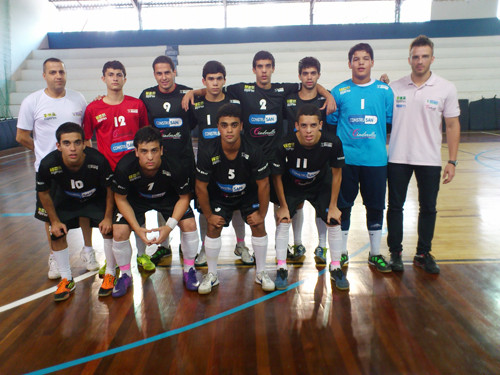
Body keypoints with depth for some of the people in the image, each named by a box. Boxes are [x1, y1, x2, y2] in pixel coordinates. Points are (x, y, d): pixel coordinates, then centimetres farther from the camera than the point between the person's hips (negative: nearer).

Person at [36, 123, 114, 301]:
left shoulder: (97, 160, -36)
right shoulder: (48, 164, -31)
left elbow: (110, 189, -18)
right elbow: (43, 193, -10)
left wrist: (108, 217, -15)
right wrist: (54, 220, -5)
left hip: (96, 199, -2)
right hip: (66, 201, 2)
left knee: (108, 230, -15)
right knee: (56, 233, -4)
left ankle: (110, 275, 10)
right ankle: (67, 280, 19)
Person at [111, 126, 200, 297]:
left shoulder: (175, 166, -34)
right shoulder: (124, 167, -33)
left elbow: (184, 197, -18)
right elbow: (120, 198, -15)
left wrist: (169, 227, -28)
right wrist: (137, 228, -24)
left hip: (168, 197, 0)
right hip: (135, 199, 1)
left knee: (189, 223, -18)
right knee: (119, 231, -16)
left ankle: (189, 270, 7)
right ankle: (125, 276, 12)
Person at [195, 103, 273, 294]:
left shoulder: (253, 152, -31)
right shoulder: (207, 153, -29)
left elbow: (263, 184, -18)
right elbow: (201, 187, -16)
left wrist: (262, 213, -13)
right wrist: (208, 215, -11)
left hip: (248, 194, 0)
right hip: (219, 196, 0)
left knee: (258, 226, -9)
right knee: (213, 228, -10)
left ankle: (261, 273, 11)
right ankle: (212, 275, 10)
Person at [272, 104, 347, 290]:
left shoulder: (332, 143, -29)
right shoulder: (285, 145, -33)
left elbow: (336, 173, -12)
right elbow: (277, 177, -16)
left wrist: (333, 205, -9)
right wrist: (283, 206, -10)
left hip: (320, 185, 2)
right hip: (291, 186, -1)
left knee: (334, 221, -4)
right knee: (283, 221, -11)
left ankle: (336, 268, 16)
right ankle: (281, 269, 5)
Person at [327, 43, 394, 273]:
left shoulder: (384, 90, 5)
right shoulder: (339, 91, 2)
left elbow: (392, 120, 10)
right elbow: (330, 122, 7)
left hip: (376, 159, 1)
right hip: (346, 159, -1)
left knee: (376, 207, 10)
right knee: (343, 206, 7)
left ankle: (375, 254, 27)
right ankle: (341, 252, 25)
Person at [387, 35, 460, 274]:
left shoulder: (446, 88, -1)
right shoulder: (395, 88, 1)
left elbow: (452, 125, 1)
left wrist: (452, 161, -3)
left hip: (429, 160, 0)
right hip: (398, 158, 0)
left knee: (428, 208, 8)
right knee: (395, 206, 7)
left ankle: (423, 254, 25)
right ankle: (395, 252, 22)